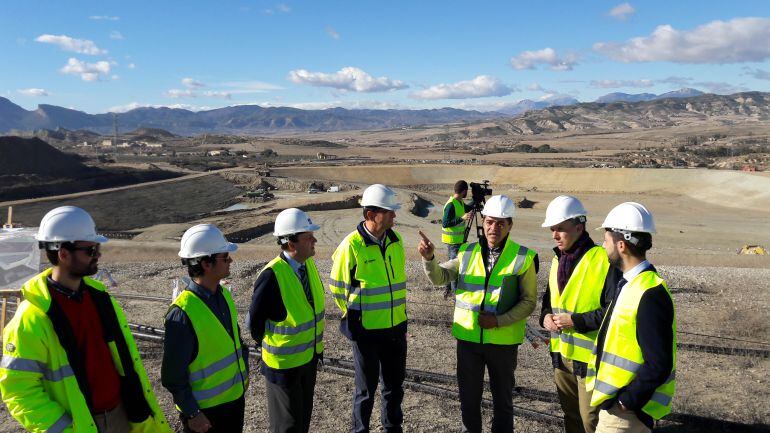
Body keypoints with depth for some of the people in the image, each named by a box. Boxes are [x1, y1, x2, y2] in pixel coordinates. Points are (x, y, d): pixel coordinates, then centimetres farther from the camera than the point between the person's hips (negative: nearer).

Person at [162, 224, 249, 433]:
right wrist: (192, 413, -15)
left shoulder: (224, 295, -2)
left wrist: (243, 372, 13)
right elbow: (173, 374, -19)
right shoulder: (182, 313, -24)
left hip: (235, 396, 7)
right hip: (204, 409, -7)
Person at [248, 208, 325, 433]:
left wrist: (317, 346, 10)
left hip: (309, 357, 7)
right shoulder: (272, 276, -29)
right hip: (284, 363, -6)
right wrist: (269, 345, -4)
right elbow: (254, 322, -18)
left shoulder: (309, 264, -5)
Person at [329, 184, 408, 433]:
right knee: (367, 387, 11)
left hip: (396, 327, 6)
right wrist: (356, 318, 3)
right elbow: (338, 288, -7)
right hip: (366, 330, -5)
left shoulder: (396, 241, 1)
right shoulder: (351, 245, -18)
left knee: (395, 383, 19)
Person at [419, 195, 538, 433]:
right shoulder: (467, 252, 1)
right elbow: (440, 277, -4)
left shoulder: (523, 257, -8)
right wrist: (429, 258, -24)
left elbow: (529, 300, -6)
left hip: (503, 340, -2)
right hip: (468, 337, 2)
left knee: (502, 397, 17)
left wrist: (499, 320, -18)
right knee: (469, 396, 17)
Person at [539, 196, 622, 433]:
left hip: (590, 356, -7)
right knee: (570, 414, 23)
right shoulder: (558, 259, 8)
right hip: (561, 353, 7)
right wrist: (546, 315, -1)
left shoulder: (603, 260, -18)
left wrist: (576, 321, -22)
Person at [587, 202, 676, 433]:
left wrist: (626, 401, -18)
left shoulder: (650, 295, -24)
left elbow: (659, 365, -25)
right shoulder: (630, 284, 5)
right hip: (615, 400, 8)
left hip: (626, 410, -8)